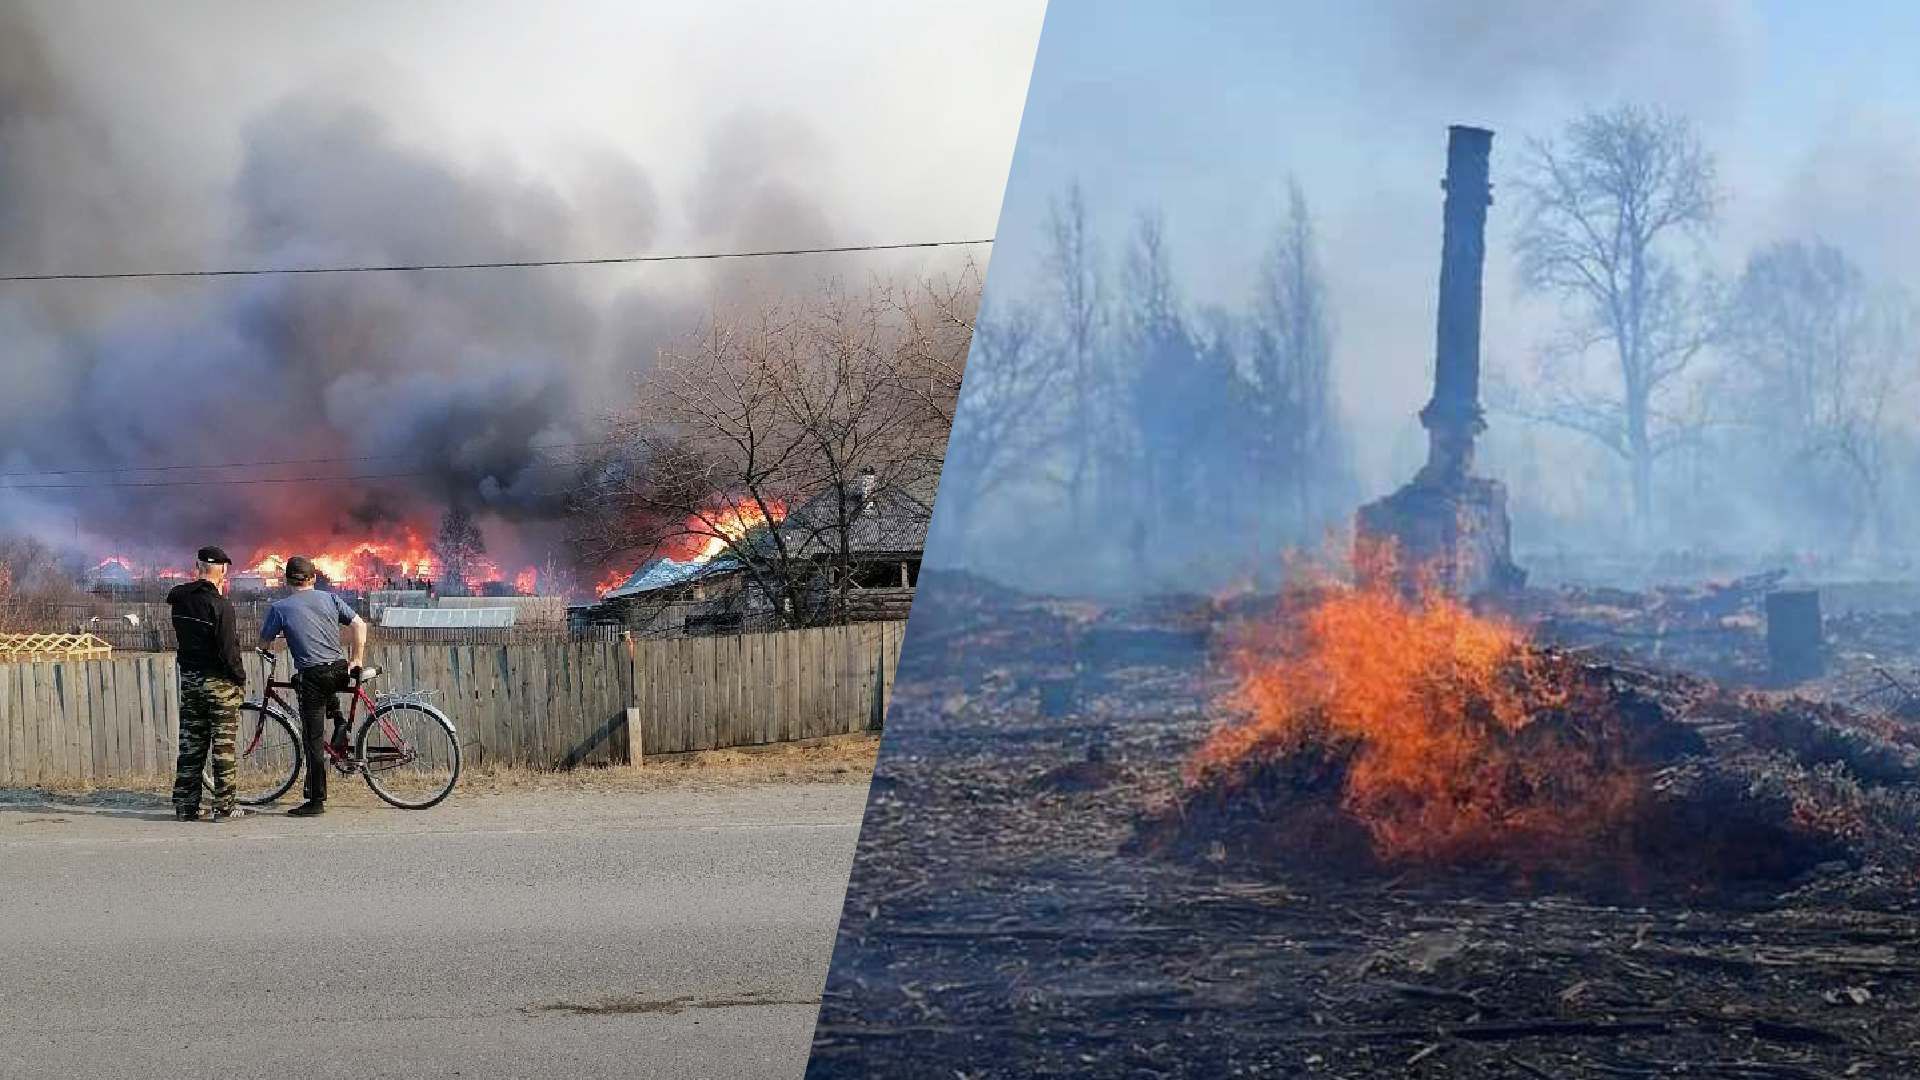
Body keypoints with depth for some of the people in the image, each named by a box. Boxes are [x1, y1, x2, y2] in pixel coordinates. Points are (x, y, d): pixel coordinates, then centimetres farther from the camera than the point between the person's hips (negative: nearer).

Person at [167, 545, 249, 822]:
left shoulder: (178, 597, 0)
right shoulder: (220, 604, -18)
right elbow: (228, 649, -19)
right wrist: (240, 678, -4)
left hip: (189, 679, 6)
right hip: (219, 681, -6)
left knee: (190, 744, 11)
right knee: (223, 745, 1)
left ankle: (185, 805, 13)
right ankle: (224, 806, 2)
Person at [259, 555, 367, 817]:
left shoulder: (280, 607, -1)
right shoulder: (329, 599, 7)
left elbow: (264, 644, 7)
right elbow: (359, 624, 4)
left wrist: (270, 651, 31)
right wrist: (357, 660, 11)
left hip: (312, 676, -4)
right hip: (341, 672, 4)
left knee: (313, 741, 1)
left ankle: (316, 801, 2)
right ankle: (340, 724, 19)